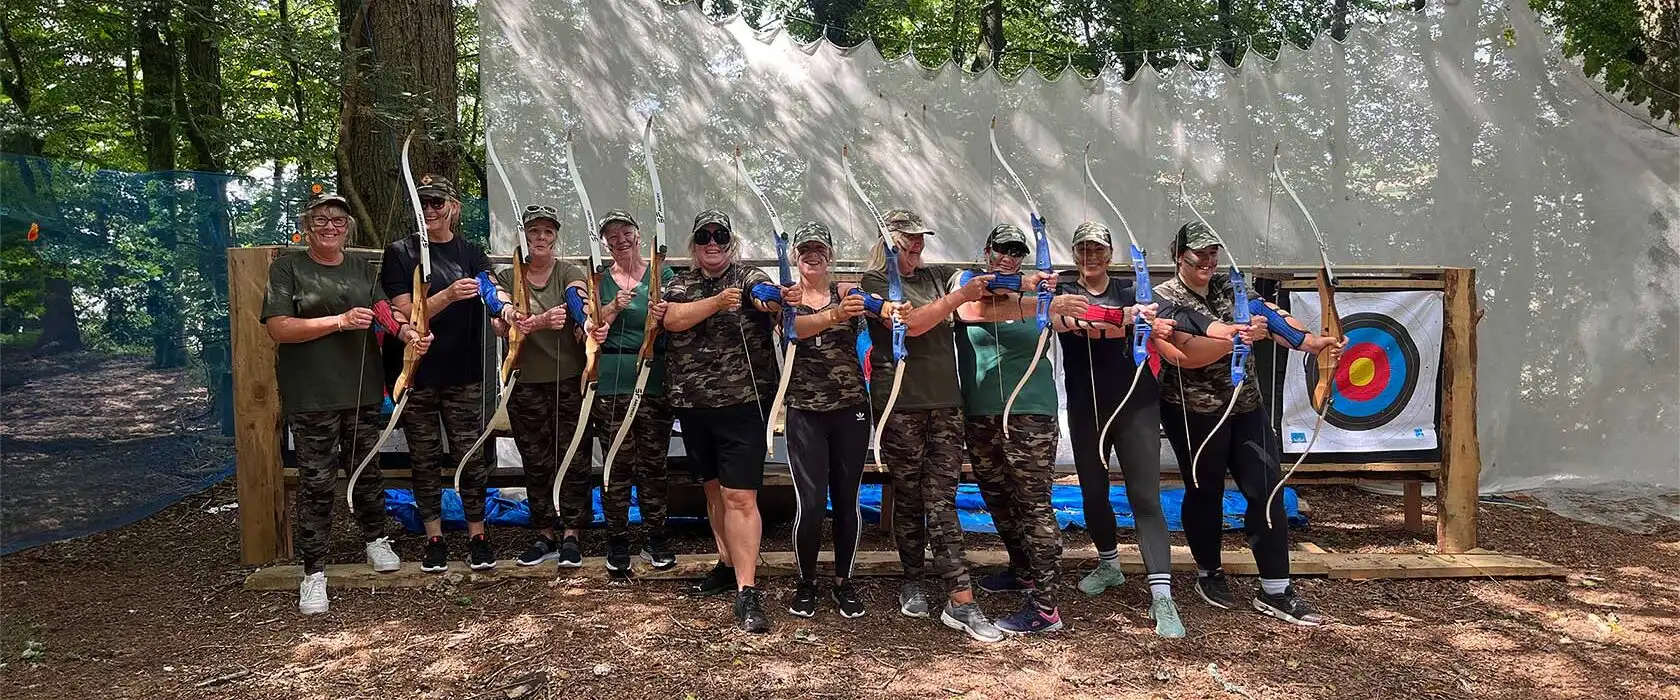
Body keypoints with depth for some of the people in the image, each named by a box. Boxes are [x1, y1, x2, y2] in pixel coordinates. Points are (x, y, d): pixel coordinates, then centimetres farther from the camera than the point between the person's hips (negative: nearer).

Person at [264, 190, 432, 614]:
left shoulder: (363, 271, 13)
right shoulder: (287, 268, -2)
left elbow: (385, 314, 4)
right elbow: (277, 328, -12)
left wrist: (406, 331, -19)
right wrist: (341, 321, -20)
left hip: (363, 391, 4)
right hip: (312, 397, -4)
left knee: (367, 470, 16)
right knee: (317, 482, -1)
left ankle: (375, 539, 36)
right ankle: (314, 571, 8)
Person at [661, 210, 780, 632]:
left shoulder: (751, 280, -1)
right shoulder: (680, 284, 9)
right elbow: (673, 319, -11)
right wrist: (717, 302, -25)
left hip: (742, 403, -5)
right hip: (692, 405, 5)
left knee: (739, 496, -10)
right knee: (714, 490, 17)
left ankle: (746, 591, -11)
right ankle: (728, 565, 32)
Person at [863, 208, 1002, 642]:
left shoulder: (934, 275, 17)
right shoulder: (876, 281, 1)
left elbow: (983, 281, 12)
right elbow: (910, 323, -15)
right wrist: (961, 296, -17)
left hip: (945, 403, 4)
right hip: (901, 406, -4)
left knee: (942, 500, -1)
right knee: (909, 496, 5)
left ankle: (960, 601, -5)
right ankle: (912, 582, 23)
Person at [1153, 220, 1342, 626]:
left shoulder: (1230, 287, 9)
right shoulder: (1166, 299, -9)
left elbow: (1272, 319, -2)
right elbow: (1186, 353, -24)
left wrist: (1314, 342, -19)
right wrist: (1239, 338, -32)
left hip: (1246, 406, 5)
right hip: (1195, 413, -5)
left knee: (1266, 489, 0)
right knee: (1205, 492, 9)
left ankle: (1274, 591, 6)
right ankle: (1209, 574, 31)